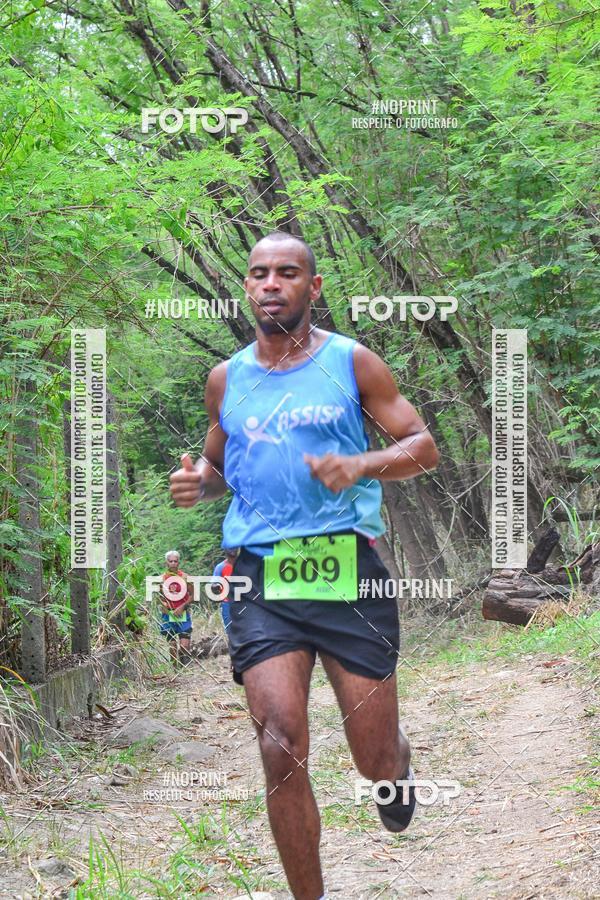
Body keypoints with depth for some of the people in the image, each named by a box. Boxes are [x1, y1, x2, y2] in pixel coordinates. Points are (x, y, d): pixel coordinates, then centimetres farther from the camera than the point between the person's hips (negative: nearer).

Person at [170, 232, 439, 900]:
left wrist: (359, 466, -14)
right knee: (281, 745, -15)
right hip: (260, 575, 2)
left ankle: (397, 768, 41)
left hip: (348, 568, -2)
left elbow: (423, 446, 5)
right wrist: (198, 481, 3)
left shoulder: (351, 363, 4)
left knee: (375, 763, 2)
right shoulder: (226, 378, 13)